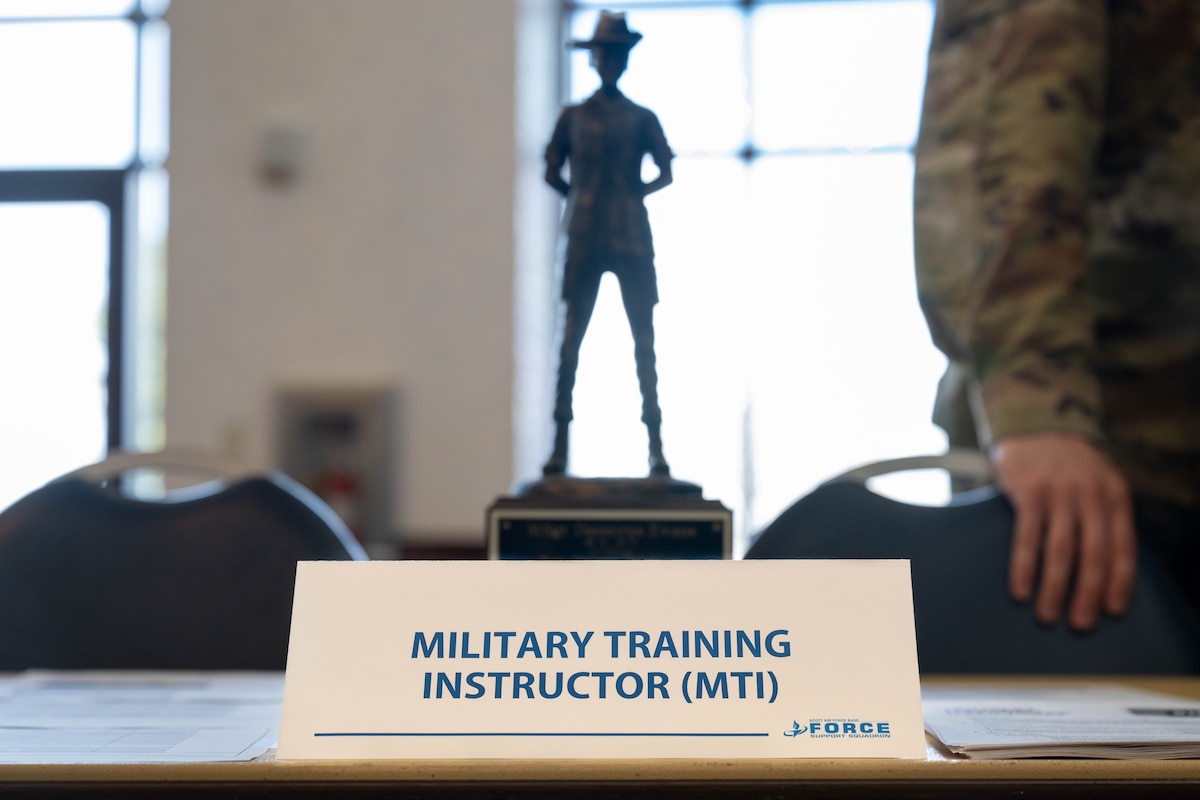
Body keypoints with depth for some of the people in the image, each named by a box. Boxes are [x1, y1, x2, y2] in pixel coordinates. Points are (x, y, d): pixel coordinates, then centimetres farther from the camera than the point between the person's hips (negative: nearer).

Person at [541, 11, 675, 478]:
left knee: (644, 339, -4)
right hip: (584, 239, 0)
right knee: (571, 337, -4)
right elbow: (552, 172, 10)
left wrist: (635, 194, 3)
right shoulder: (574, 116, 11)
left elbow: (665, 173, 9)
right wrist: (579, 198, 3)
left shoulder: (642, 119, 11)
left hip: (631, 238, 0)